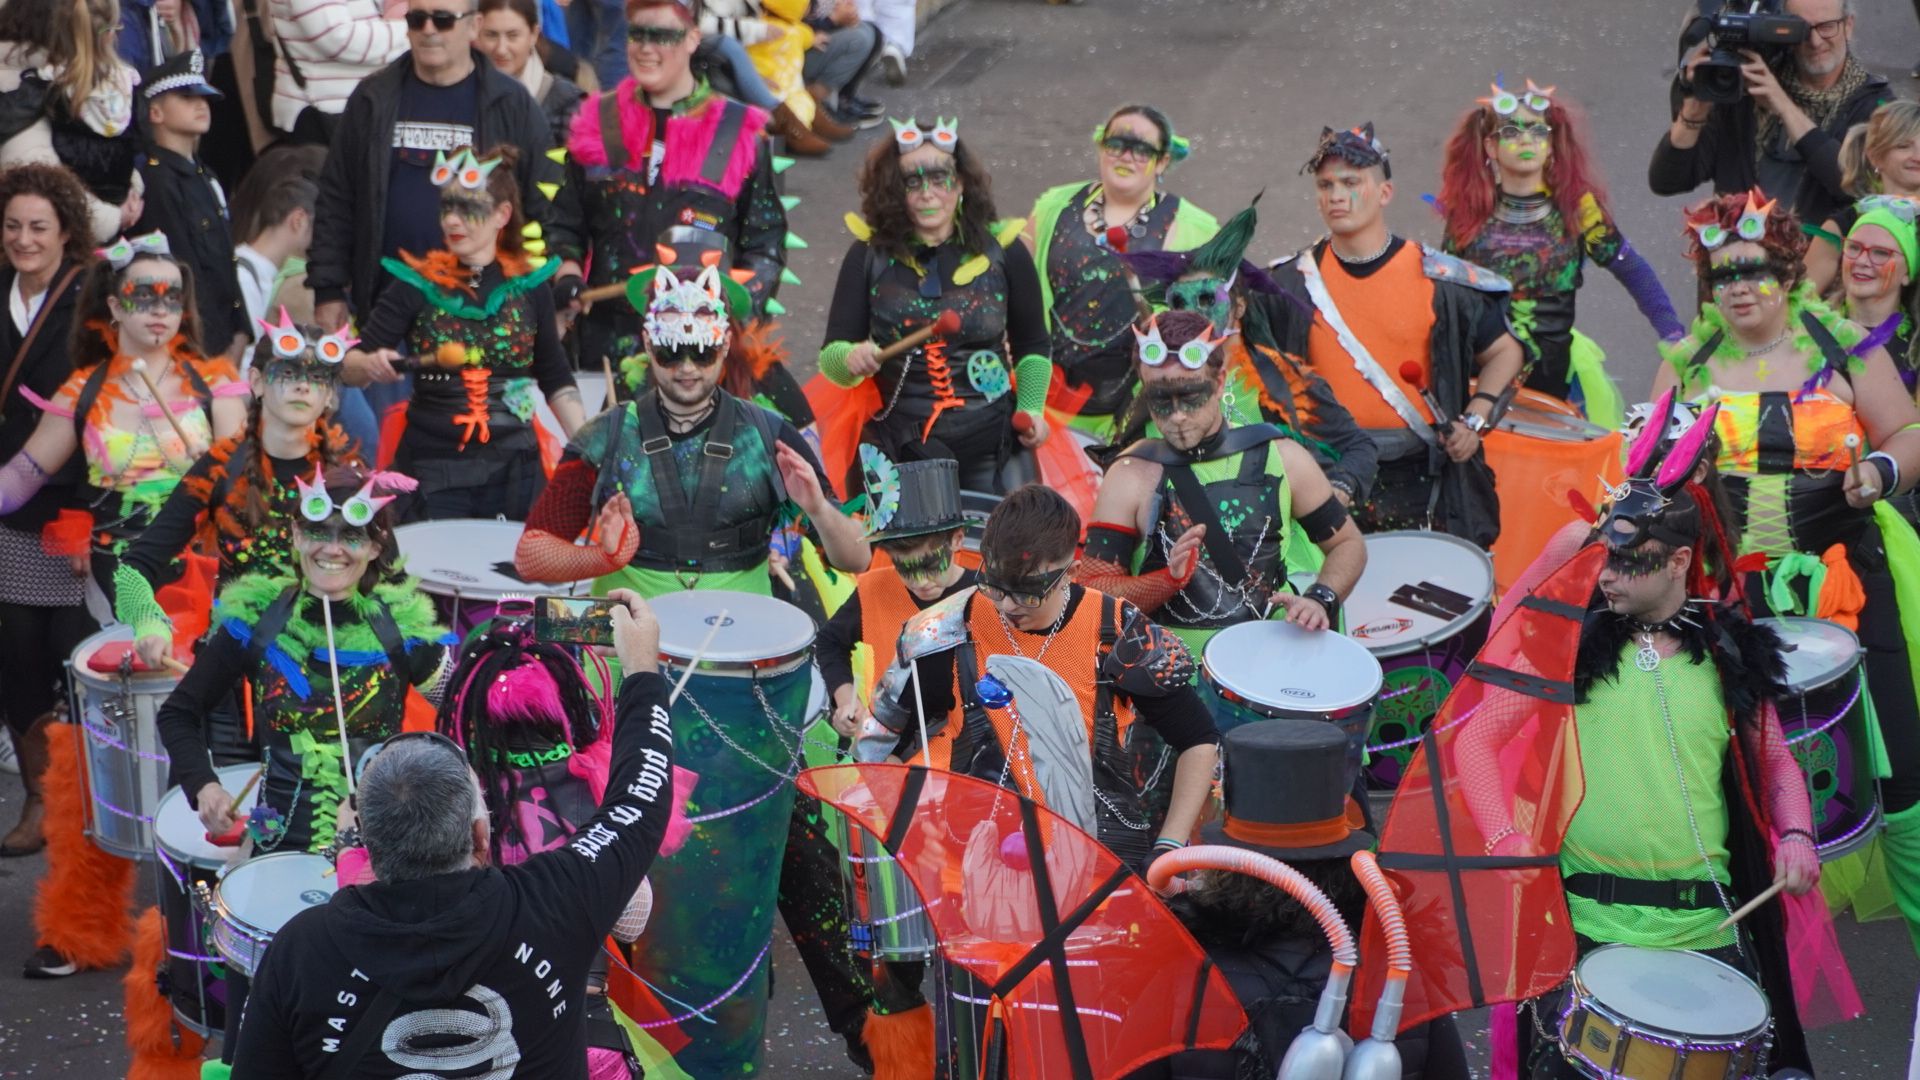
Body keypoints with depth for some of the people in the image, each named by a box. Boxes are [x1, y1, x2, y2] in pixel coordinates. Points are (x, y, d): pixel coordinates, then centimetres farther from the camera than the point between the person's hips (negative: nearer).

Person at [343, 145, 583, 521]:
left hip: (514, 468, 2)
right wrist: (369, 365, -25)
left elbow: (556, 380, 12)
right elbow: (351, 363, -4)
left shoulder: (529, 286, 3)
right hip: (433, 471, -1)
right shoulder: (418, 284, -2)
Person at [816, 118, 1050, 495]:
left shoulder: (1002, 250, 3)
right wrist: (852, 359, -23)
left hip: (992, 451, 0)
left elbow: (1032, 346, 15)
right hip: (899, 452, 0)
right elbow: (832, 353, -2)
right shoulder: (869, 256, 1)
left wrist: (1031, 409, 1)